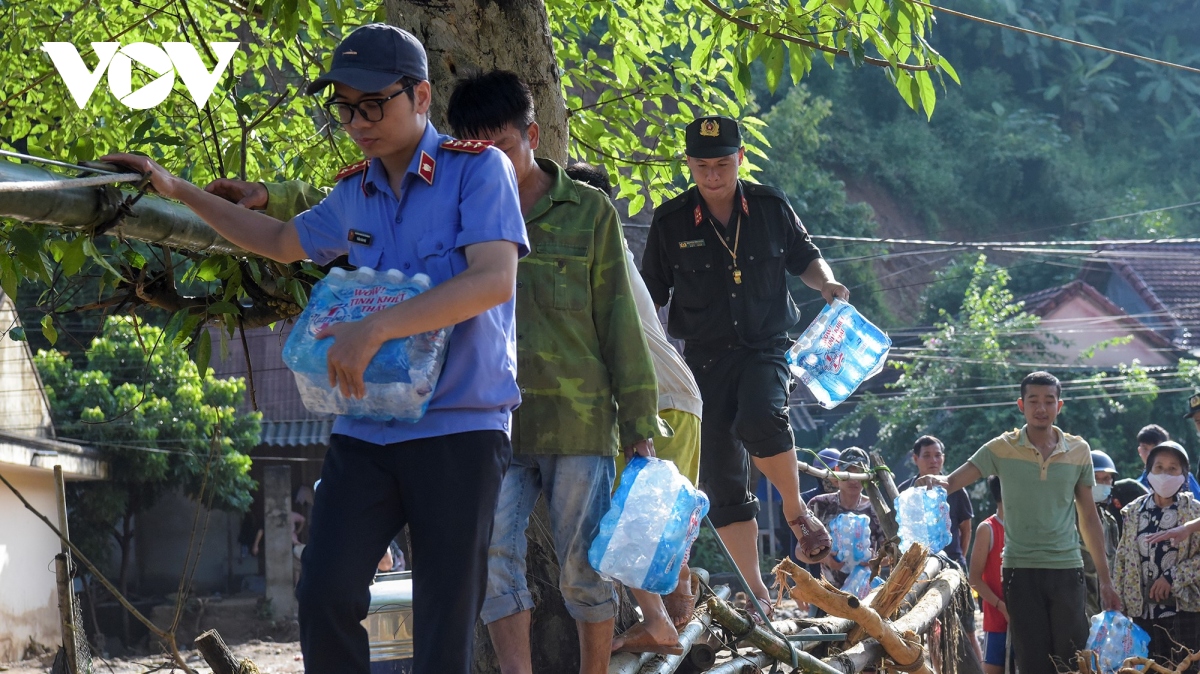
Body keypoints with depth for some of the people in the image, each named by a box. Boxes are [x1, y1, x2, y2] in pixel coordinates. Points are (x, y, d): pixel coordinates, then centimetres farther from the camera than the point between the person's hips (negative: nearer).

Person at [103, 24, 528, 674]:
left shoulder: (479, 170, -7)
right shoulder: (354, 194, 14)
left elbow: (494, 279, -21)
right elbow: (283, 242, 34)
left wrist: (374, 329, -25)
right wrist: (179, 191, 28)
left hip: (459, 429, -6)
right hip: (366, 429, 6)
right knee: (325, 595, -6)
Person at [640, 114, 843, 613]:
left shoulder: (771, 207, 2)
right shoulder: (670, 222, 1)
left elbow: (804, 258, 17)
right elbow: (651, 295, 8)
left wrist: (825, 282, -5)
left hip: (767, 348, -1)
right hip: (706, 359, 2)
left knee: (760, 419, -34)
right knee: (722, 482, -1)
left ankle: (796, 511, -9)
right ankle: (755, 592, 7)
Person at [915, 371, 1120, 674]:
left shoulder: (1078, 451, 6)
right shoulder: (1002, 448, 0)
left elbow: (1089, 518, 11)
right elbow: (952, 482, -7)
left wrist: (1105, 580, 10)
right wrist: (937, 482, -33)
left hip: (1067, 569, 1)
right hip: (1021, 569, -1)